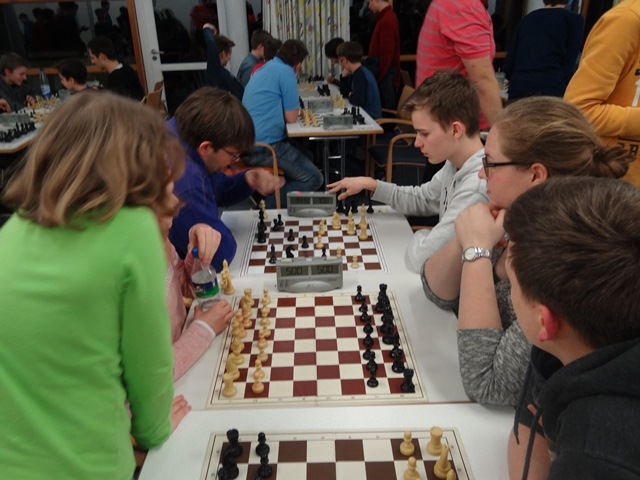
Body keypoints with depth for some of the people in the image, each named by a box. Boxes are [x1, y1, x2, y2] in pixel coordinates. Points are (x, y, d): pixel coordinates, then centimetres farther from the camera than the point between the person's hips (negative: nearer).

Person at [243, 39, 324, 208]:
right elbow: (291, 118, -7)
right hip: (265, 146, -9)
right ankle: (270, 205, -7)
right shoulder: (285, 71, -8)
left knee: (306, 155, 25)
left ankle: (269, 199, 16)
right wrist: (293, 111, 14)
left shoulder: (263, 69, 19)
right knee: (313, 179, -4)